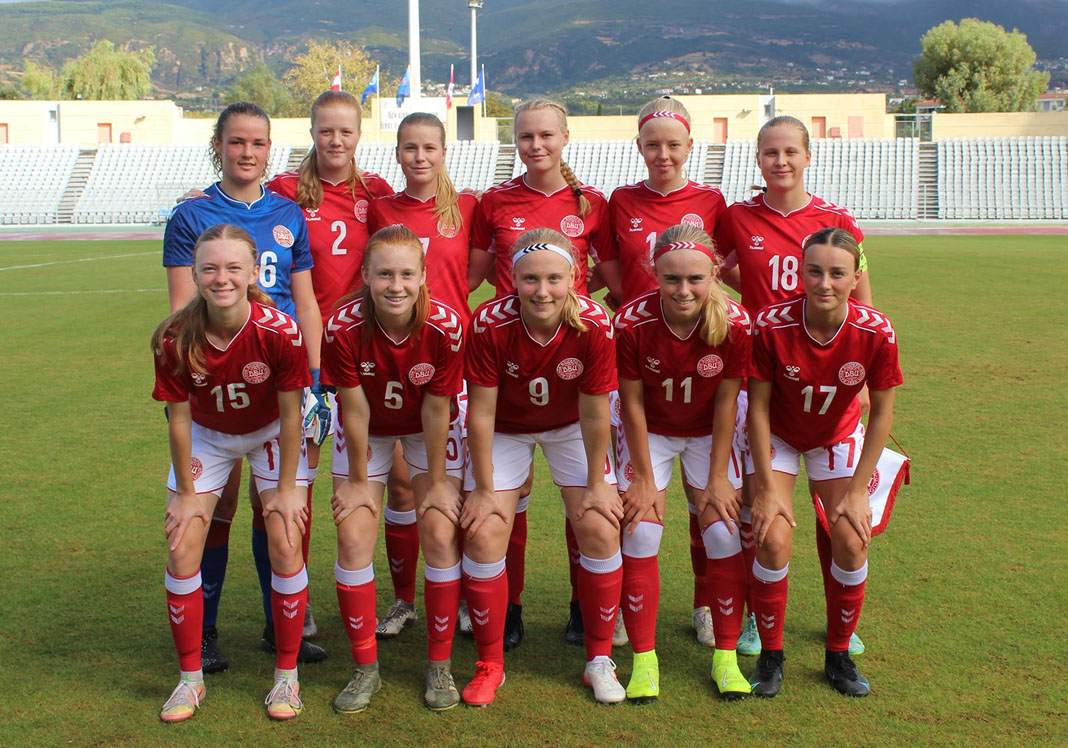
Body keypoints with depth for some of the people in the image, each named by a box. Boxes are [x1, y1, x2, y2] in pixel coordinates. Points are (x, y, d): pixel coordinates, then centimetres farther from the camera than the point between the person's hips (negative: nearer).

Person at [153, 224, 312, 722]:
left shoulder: (280, 332, -31)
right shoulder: (175, 340, -27)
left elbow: (290, 414, -18)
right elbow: (179, 419, -13)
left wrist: (287, 488, -12)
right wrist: (186, 493, -5)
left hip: (269, 434, -1)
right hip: (206, 436, 2)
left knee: (285, 548, -8)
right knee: (182, 551, -4)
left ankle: (286, 675, 10)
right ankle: (190, 678, 15)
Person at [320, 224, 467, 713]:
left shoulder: (445, 327, -30)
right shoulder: (343, 329, -30)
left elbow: (436, 409, -21)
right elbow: (355, 410, -20)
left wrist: (437, 482, -12)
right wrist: (358, 481, -10)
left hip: (429, 431, 0)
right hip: (368, 431, 1)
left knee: (440, 533, -8)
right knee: (353, 537, -6)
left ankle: (439, 665, 8)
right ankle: (366, 668, 10)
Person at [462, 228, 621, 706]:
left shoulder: (594, 325, -29)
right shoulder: (488, 324, -30)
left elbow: (594, 413, -19)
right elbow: (481, 412, -21)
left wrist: (597, 483, -10)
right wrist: (483, 489, -14)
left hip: (571, 428, 1)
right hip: (505, 429, 0)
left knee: (600, 529, -9)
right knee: (483, 535, -10)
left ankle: (600, 660, 10)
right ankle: (490, 664, 9)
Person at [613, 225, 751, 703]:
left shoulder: (734, 323, -25)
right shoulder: (631, 322, -28)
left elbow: (725, 403, -14)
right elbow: (632, 402, -16)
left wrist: (718, 478, -10)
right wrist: (644, 478, -11)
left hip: (707, 433, 1)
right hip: (649, 433, -1)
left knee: (724, 534, -4)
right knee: (640, 534, -9)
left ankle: (726, 655, 12)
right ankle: (643, 659, 5)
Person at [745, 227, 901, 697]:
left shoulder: (876, 332, -26)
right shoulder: (771, 325, -30)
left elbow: (881, 412, -13)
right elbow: (758, 407, -19)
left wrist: (857, 490, -12)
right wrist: (766, 487, -19)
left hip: (838, 437, 2)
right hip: (777, 436, -1)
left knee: (852, 544, -6)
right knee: (773, 540, -14)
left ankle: (839, 655, 15)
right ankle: (771, 657, 6)